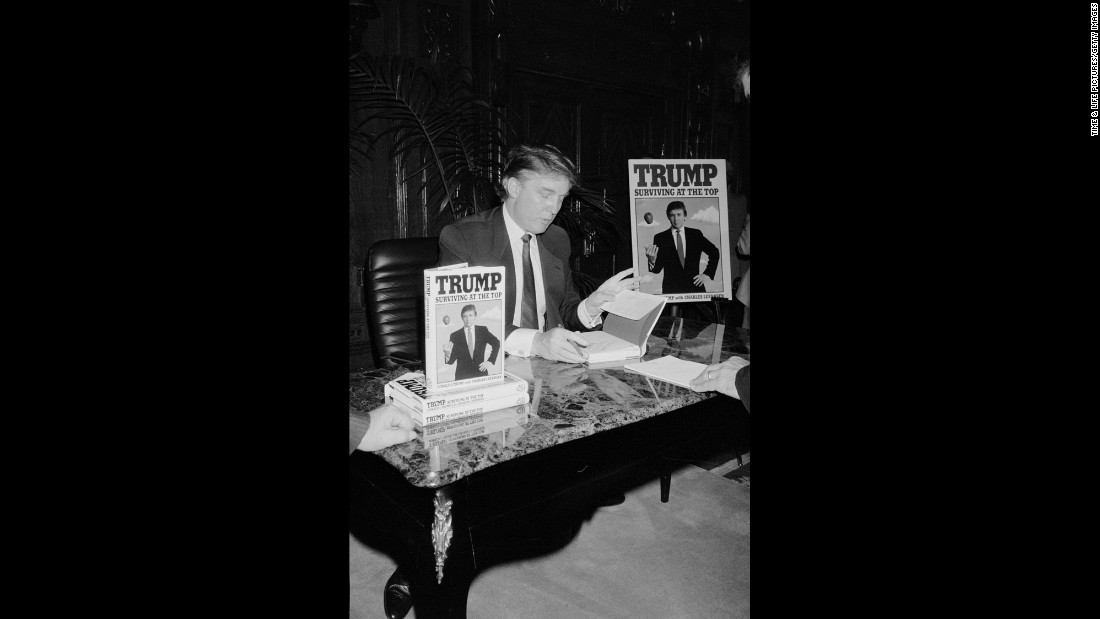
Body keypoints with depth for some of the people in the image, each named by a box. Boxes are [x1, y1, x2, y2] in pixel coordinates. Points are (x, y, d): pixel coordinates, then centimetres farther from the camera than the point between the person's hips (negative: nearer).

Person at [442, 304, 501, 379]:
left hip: (481, 373, 1)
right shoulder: (455, 336, -1)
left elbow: (496, 343, 13)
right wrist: (447, 354, -24)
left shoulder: (483, 330, 3)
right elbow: (451, 360, -1)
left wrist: (490, 361, 3)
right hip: (462, 376, -1)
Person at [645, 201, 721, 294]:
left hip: (695, 287, 1)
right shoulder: (660, 238, 1)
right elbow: (657, 269, -3)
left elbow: (714, 252, 17)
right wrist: (652, 261, -25)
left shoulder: (696, 234, 6)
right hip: (671, 290, -1)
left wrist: (708, 274, 9)